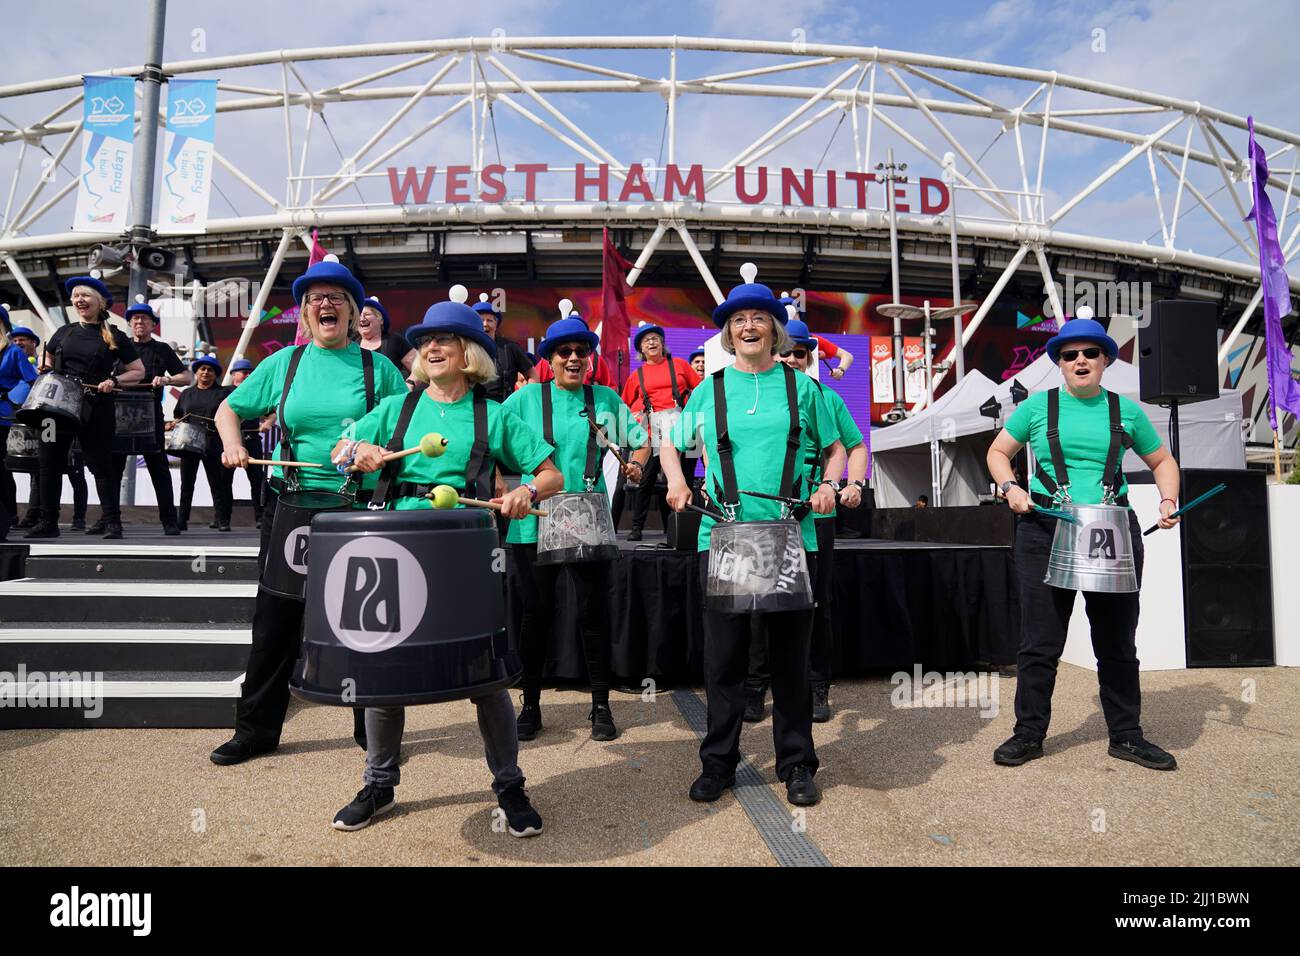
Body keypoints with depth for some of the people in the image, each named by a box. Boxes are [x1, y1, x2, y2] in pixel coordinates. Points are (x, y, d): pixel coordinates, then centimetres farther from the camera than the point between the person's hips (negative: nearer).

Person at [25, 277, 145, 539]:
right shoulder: (64, 333, 13)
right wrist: (46, 374, 9)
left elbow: (138, 372, 3)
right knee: (49, 463, 5)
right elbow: (46, 360, 30)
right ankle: (48, 522, 13)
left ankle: (112, 521, 4)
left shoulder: (114, 337, 2)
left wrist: (113, 381, -12)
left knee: (100, 464, -2)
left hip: (95, 410, -4)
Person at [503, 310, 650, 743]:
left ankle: (601, 706, 19)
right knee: (533, 616, 7)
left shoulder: (606, 398, 7)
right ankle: (530, 705, 23)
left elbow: (640, 439, 13)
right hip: (533, 524, 0)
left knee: (593, 614, 5)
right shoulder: (526, 397, 3)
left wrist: (636, 465, -7)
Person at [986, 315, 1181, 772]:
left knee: (1117, 641, 11)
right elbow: (998, 451, 11)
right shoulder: (1038, 405, 4)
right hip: (1045, 532, -1)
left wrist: (1168, 500, 1)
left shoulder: (1125, 410, 8)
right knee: (1040, 642, 3)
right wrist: (1010, 487, -7)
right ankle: (1029, 734, 15)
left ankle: (1126, 736, 26)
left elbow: (1162, 461, 19)